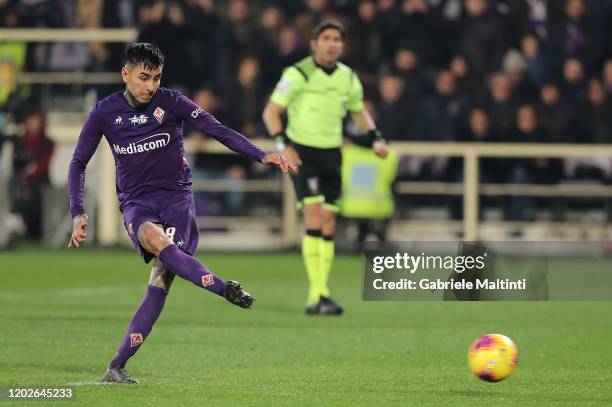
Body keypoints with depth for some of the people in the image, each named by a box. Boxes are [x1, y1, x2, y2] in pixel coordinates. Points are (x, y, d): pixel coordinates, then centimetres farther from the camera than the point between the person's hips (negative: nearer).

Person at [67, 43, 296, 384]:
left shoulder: (172, 103, -4)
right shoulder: (105, 113, 0)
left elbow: (218, 130, -11)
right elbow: (79, 163, 8)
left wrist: (262, 156, -24)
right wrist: (78, 213, -3)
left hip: (177, 197, 0)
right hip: (137, 204, 0)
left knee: (162, 277, -17)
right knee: (155, 240, -36)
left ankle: (118, 365, -15)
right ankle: (224, 289, -48)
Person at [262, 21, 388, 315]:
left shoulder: (348, 78, 5)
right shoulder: (298, 74, -11)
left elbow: (359, 111, 22)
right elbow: (271, 111, -8)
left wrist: (375, 137, 6)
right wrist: (283, 144, -21)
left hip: (331, 154, 5)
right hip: (302, 153, -5)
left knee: (328, 225, 4)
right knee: (314, 216, -19)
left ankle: (318, 300, 11)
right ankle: (318, 293, -20)